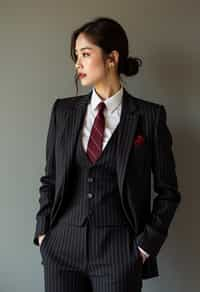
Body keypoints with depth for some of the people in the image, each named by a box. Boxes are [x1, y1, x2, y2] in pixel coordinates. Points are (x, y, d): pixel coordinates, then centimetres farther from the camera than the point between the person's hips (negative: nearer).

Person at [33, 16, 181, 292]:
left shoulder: (149, 115, -4)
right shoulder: (63, 110, 4)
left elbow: (167, 190, 1)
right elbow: (49, 178, 10)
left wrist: (148, 243, -3)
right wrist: (43, 231, 3)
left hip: (119, 251, -2)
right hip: (62, 246, 3)